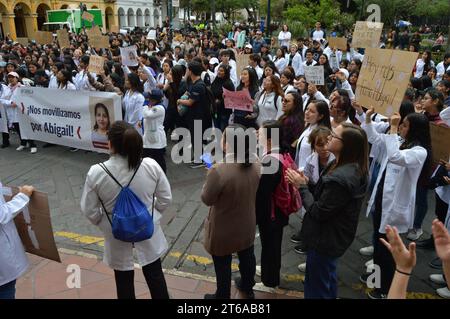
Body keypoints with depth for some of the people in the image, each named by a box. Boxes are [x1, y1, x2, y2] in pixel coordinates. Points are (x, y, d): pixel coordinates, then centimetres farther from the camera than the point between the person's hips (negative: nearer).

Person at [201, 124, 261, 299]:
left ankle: (222, 295, 39)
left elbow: (207, 199, -18)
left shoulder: (219, 171, -33)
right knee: (247, 257, 28)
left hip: (224, 229, -6)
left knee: (223, 265, 17)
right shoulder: (255, 166, -12)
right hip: (247, 225, 6)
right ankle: (247, 287, 52)